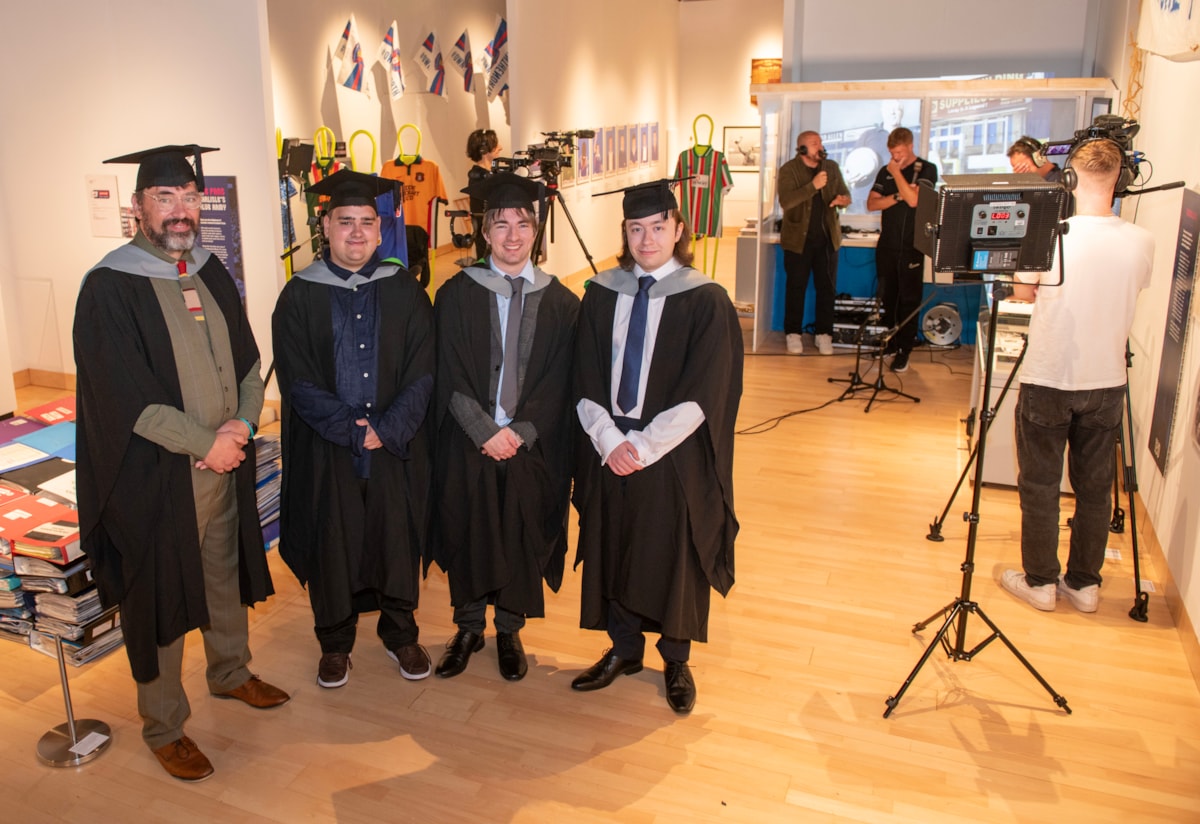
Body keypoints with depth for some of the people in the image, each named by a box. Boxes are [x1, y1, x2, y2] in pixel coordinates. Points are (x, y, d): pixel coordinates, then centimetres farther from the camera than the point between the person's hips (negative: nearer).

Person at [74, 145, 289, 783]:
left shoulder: (211, 273, 7)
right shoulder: (111, 287, -13)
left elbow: (247, 359, 9)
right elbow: (125, 398, -17)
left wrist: (242, 423, -8)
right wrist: (205, 444, -16)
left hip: (225, 460, 6)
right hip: (155, 474, -6)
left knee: (226, 573, 21)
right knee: (162, 596, 8)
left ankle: (230, 671, 44)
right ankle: (163, 727, 26)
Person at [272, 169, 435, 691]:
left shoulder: (405, 291, 1)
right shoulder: (300, 295, -2)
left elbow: (421, 374, -4)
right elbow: (298, 383, -7)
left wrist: (386, 429, -15)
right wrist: (352, 430, -14)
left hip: (397, 449, 1)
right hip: (326, 451, 0)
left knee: (397, 539, 11)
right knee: (331, 544, 11)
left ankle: (400, 633, 33)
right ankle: (335, 642, 32)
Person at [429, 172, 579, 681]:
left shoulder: (560, 302, 1)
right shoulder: (457, 294, -2)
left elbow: (558, 383, -2)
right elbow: (450, 376, -6)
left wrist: (520, 432, -13)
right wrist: (486, 431, -15)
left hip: (532, 444, 1)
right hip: (468, 442, 0)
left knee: (521, 538, 10)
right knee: (467, 533, 10)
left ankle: (509, 630, 31)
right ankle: (468, 627, 32)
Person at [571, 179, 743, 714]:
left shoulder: (705, 301, -8)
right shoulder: (602, 293, 3)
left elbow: (701, 396, -14)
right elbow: (585, 382, 1)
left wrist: (643, 447, -17)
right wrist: (610, 440, -12)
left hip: (674, 456, -3)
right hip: (608, 452, 3)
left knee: (673, 558, 11)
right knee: (613, 550, 14)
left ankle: (676, 660, 33)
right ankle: (624, 649, 36)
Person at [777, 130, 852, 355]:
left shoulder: (832, 167, 7)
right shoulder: (788, 170, -7)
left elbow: (845, 194, 14)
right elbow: (785, 202, -20)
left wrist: (843, 200, -11)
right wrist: (813, 186, -27)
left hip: (827, 238, 4)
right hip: (798, 239, -4)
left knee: (827, 288, 6)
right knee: (796, 288, 4)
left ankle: (824, 334, 15)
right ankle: (793, 334, 15)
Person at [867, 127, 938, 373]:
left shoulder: (926, 169, -1)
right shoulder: (885, 171, 12)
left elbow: (913, 199, -16)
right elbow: (872, 203, 4)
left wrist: (897, 173, -9)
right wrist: (897, 197, -11)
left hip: (912, 247, -4)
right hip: (887, 244, 5)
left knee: (909, 300, -2)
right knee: (887, 298, 9)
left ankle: (904, 350, 3)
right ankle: (890, 344, 19)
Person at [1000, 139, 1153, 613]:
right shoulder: (1141, 242, -5)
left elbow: (1023, 293, 1)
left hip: (1047, 381, -3)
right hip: (1107, 382, 4)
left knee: (1039, 486, 10)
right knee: (1094, 488, 15)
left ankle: (1040, 582, 20)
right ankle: (1085, 583, 27)